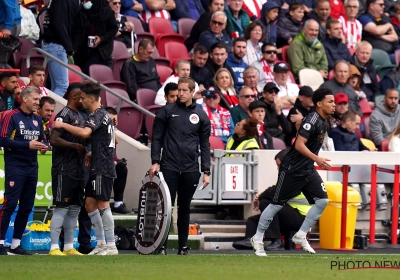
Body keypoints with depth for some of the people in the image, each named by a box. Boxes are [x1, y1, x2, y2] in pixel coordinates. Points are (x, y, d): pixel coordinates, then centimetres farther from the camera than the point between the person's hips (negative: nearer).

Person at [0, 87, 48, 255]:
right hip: (15, 168, -7)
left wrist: (42, 147, 0)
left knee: (26, 207, 7)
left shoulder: (37, 119, 14)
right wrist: (27, 145, -19)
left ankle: (16, 244, 14)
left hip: (32, 169, 7)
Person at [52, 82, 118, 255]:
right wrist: (93, 154, 18)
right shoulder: (103, 114, 18)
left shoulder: (97, 115, -13)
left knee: (103, 204, -9)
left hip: (102, 168, -10)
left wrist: (63, 125, -21)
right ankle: (101, 243, 12)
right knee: (90, 204, 10)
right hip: (98, 167, 10)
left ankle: (111, 246, -8)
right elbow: (109, 140, 29)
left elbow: (84, 132, -32)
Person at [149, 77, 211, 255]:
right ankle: (162, 245, -2)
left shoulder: (201, 115, 8)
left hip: (190, 170, 2)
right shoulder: (167, 111, 3)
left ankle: (183, 246, 13)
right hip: (169, 167, -2)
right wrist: (155, 162, -8)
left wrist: (206, 171, 5)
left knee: (184, 208, 8)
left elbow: (205, 144, 10)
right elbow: (157, 138, 3)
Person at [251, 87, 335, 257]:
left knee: (322, 201, -4)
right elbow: (299, 145, -26)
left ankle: (300, 236, 5)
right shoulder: (312, 120, -18)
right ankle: (258, 238, 13)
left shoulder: (323, 122, 9)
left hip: (308, 170, 8)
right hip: (292, 170, -8)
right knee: (277, 204, 0)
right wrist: (317, 159, -33)